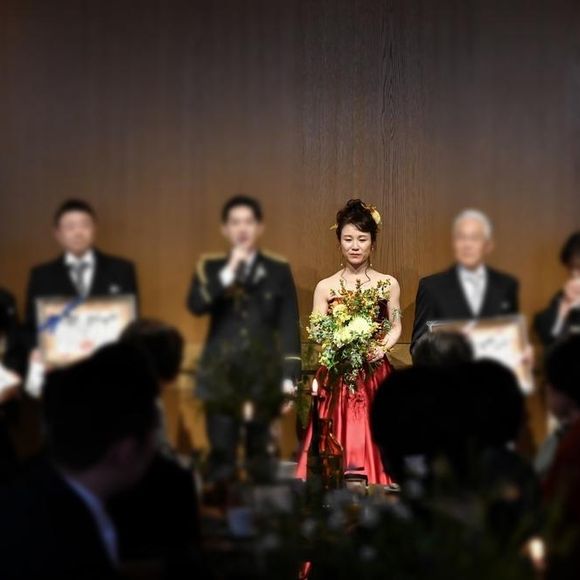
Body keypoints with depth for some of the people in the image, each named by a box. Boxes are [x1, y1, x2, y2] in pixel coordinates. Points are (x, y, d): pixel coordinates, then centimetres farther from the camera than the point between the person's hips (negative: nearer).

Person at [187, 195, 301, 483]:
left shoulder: (278, 270, 5)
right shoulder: (211, 266, 6)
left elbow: (289, 327, 3)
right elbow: (195, 306, -11)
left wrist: (290, 377, -3)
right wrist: (229, 272, -18)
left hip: (264, 376, 0)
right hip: (221, 374, 0)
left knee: (259, 453, 6)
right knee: (221, 454, -1)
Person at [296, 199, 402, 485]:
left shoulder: (388, 284, 6)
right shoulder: (325, 287, 5)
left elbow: (396, 327, 6)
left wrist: (382, 348, -14)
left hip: (375, 376, 0)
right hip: (337, 378, 0)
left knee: (373, 445, -3)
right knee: (336, 446, -5)